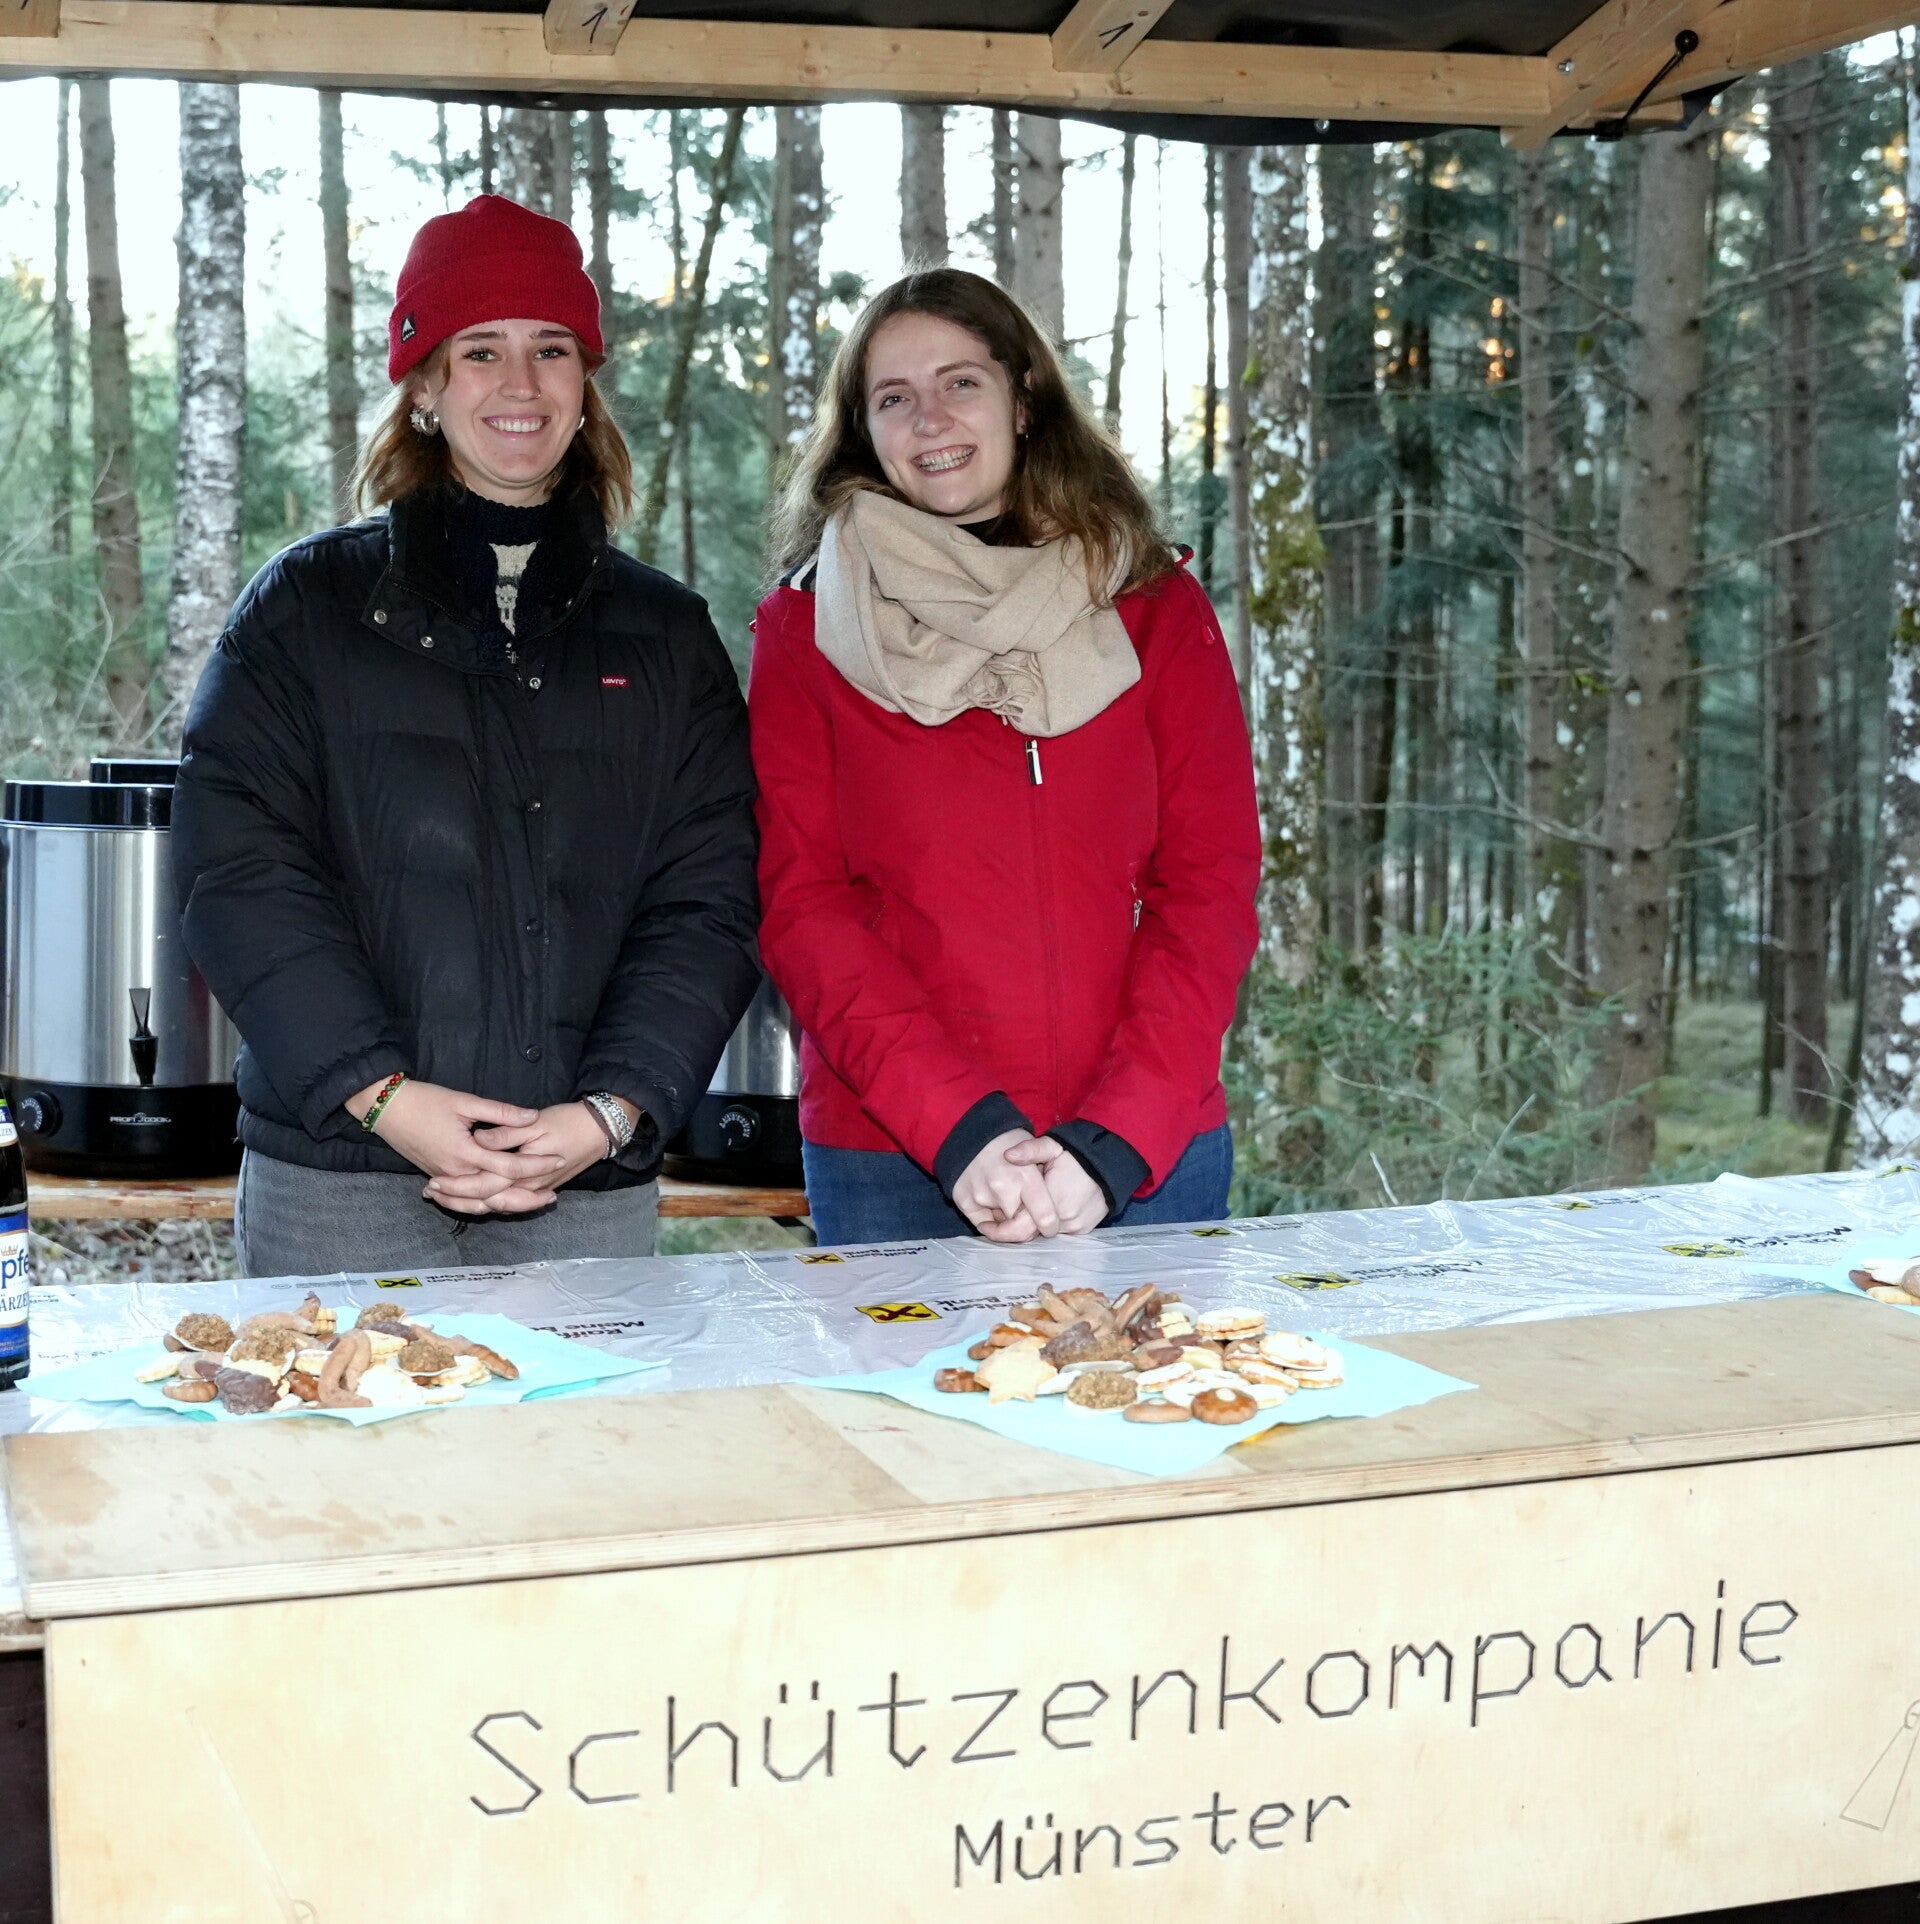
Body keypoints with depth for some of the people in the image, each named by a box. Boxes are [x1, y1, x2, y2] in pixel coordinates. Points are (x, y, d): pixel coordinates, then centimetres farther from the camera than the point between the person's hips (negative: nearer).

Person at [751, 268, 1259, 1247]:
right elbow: (800, 903, -3)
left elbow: (1211, 882, 1)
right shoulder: (802, 632, 5)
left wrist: (1111, 1143, -12)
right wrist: (959, 1130, -15)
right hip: (890, 1165, -1)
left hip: (1148, 1155, 1)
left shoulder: (1160, 612, 7)